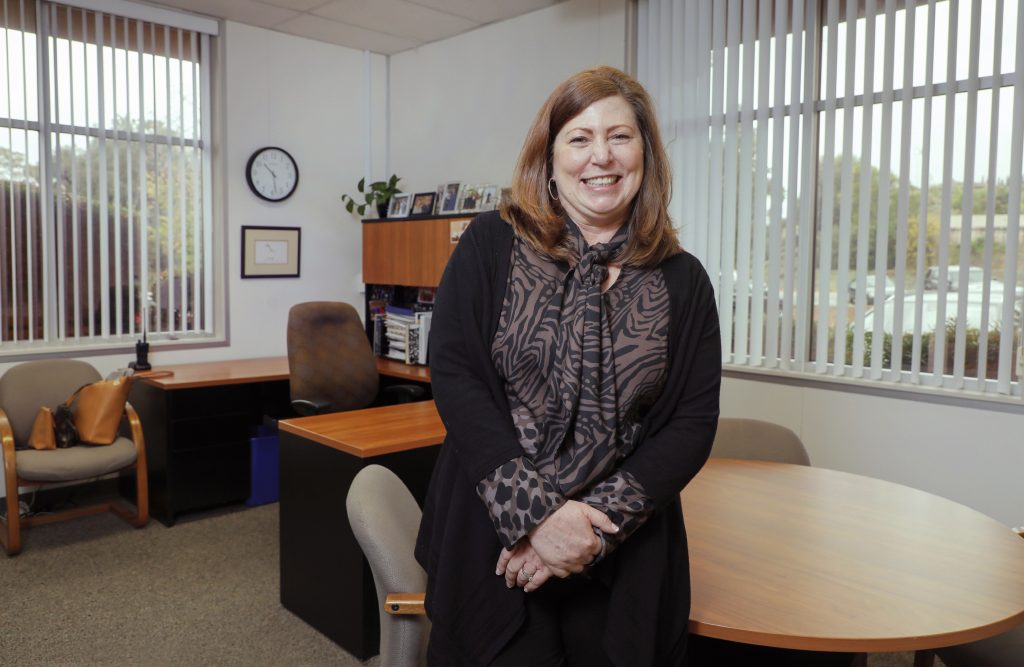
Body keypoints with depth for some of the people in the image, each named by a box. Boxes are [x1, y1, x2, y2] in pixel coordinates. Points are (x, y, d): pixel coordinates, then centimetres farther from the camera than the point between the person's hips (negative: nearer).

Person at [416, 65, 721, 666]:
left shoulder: (682, 280, 1)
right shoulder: (492, 245, -3)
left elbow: (694, 423, -2)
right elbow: (454, 375, -9)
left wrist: (598, 524, -14)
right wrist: (535, 513, -17)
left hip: (624, 555, 2)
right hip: (494, 536, -1)